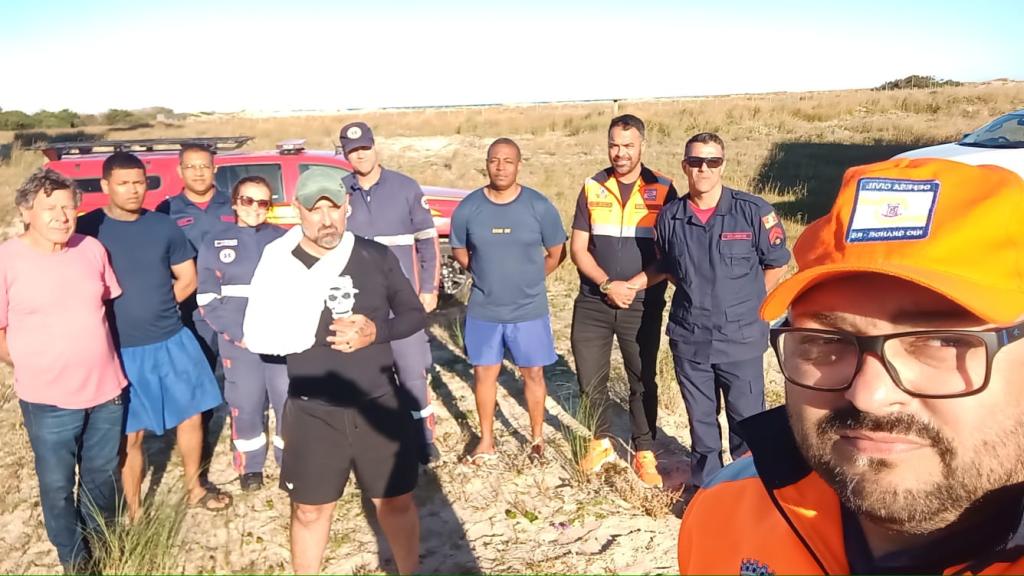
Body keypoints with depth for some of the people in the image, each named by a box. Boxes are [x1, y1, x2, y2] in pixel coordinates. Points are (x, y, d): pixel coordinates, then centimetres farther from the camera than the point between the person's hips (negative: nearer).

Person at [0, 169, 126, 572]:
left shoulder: (92, 249, -1)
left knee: (102, 474, 21)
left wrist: (99, 359, 10)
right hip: (48, 398, -4)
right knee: (58, 484, 12)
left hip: (106, 387, 4)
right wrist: (33, 366, -5)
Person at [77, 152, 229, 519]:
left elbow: (187, 278, 9)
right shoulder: (88, 228, -8)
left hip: (172, 341, 4)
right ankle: (134, 513, 24)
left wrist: (156, 308, -1)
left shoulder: (163, 226, 2)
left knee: (191, 416, 13)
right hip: (121, 349, -3)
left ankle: (194, 490, 35)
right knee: (131, 434, 7)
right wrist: (123, 317, -8)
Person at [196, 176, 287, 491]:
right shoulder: (215, 243, 5)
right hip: (238, 341, 0)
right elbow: (207, 298, 2)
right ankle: (250, 467, 24)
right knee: (245, 405, 4)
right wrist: (238, 333, -10)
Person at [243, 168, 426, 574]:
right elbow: (257, 337, -14)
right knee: (310, 510, 15)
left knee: (396, 501, 16)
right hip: (312, 411, 0)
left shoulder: (376, 256, -6)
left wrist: (377, 332, -17)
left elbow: (415, 314, 2)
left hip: (379, 403, 1)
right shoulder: (279, 264, -9)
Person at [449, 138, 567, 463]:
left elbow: (557, 253, 2)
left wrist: (529, 279, 5)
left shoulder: (539, 206, -9)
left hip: (529, 310, -1)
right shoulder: (468, 208, -6)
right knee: (484, 373, 11)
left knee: (533, 374, 9)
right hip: (483, 310, 2)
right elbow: (459, 252, 10)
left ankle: (537, 439, 28)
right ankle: (486, 440, 28)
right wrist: (487, 276, 5)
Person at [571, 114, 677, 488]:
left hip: (643, 304, -1)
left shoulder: (662, 190, -2)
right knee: (590, 378, 8)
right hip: (593, 302, 2)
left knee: (643, 380, 9)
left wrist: (636, 284, -14)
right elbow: (578, 248, 1)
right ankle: (601, 442, 29)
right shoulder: (592, 188, 3)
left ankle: (644, 453, 24)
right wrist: (607, 284, -13)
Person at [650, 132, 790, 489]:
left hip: (741, 338, -2)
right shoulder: (669, 218, 0)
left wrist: (745, 304, 3)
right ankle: (705, 486, 35)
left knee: (746, 418, 7)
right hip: (689, 338, 3)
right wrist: (696, 298, 9)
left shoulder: (753, 212, -10)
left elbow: (776, 263, 2)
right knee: (700, 419, 16)